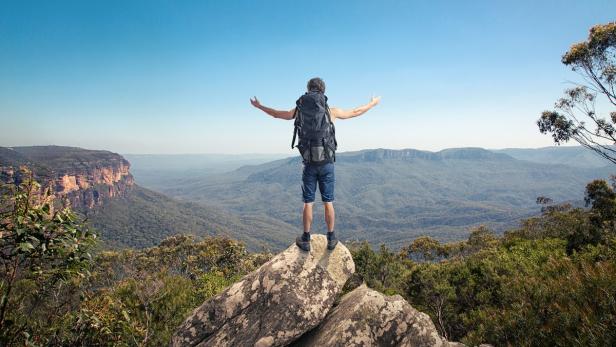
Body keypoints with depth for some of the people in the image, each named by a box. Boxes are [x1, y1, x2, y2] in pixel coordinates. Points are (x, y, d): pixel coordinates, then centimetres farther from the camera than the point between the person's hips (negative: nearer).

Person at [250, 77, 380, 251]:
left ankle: (305, 240, 15)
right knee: (328, 202, 9)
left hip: (309, 163, 0)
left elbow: (277, 114, 18)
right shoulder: (331, 110, -2)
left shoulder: (299, 110, 1)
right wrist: (373, 103, 32)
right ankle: (331, 239, 17)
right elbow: (355, 112, 13)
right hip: (327, 163, 0)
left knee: (308, 202, 8)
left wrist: (259, 106, 38)